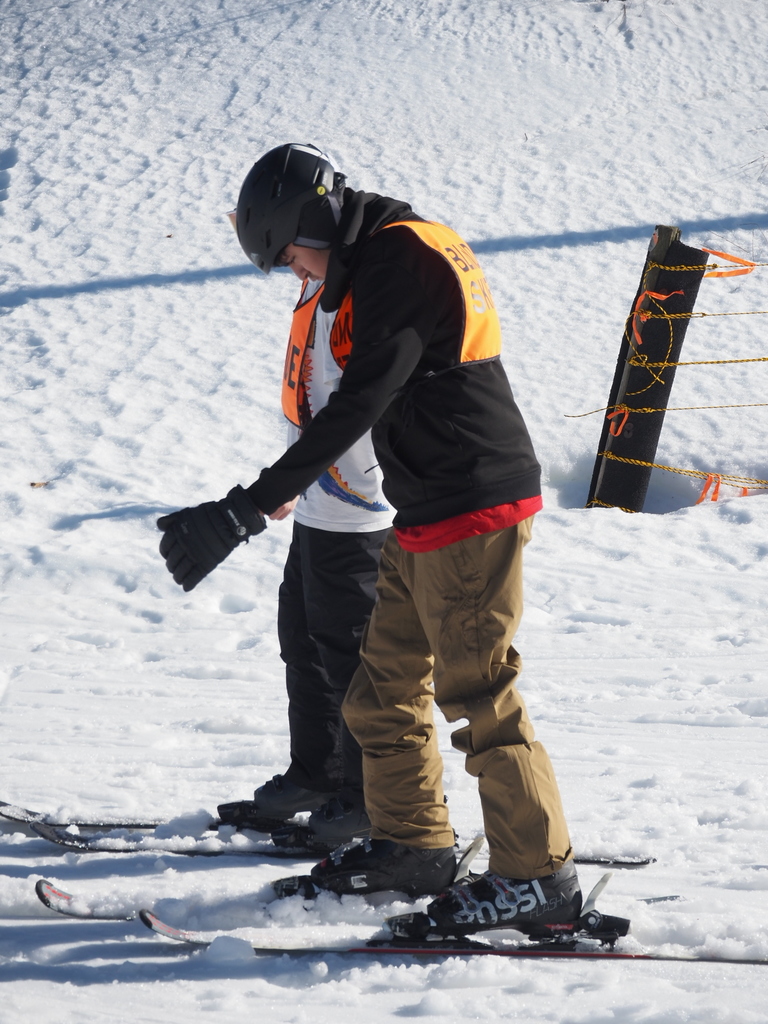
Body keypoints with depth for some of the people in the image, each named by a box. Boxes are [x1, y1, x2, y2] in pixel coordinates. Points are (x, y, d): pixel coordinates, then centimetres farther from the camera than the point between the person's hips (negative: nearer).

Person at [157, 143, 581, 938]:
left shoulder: (399, 259, -18)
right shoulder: (396, 254, 14)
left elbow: (358, 408, -24)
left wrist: (247, 511, -26)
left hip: (471, 512, -10)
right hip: (427, 516, 10)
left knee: (478, 694, -6)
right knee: (383, 685, 15)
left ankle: (539, 876, 1)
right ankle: (410, 843, 26)